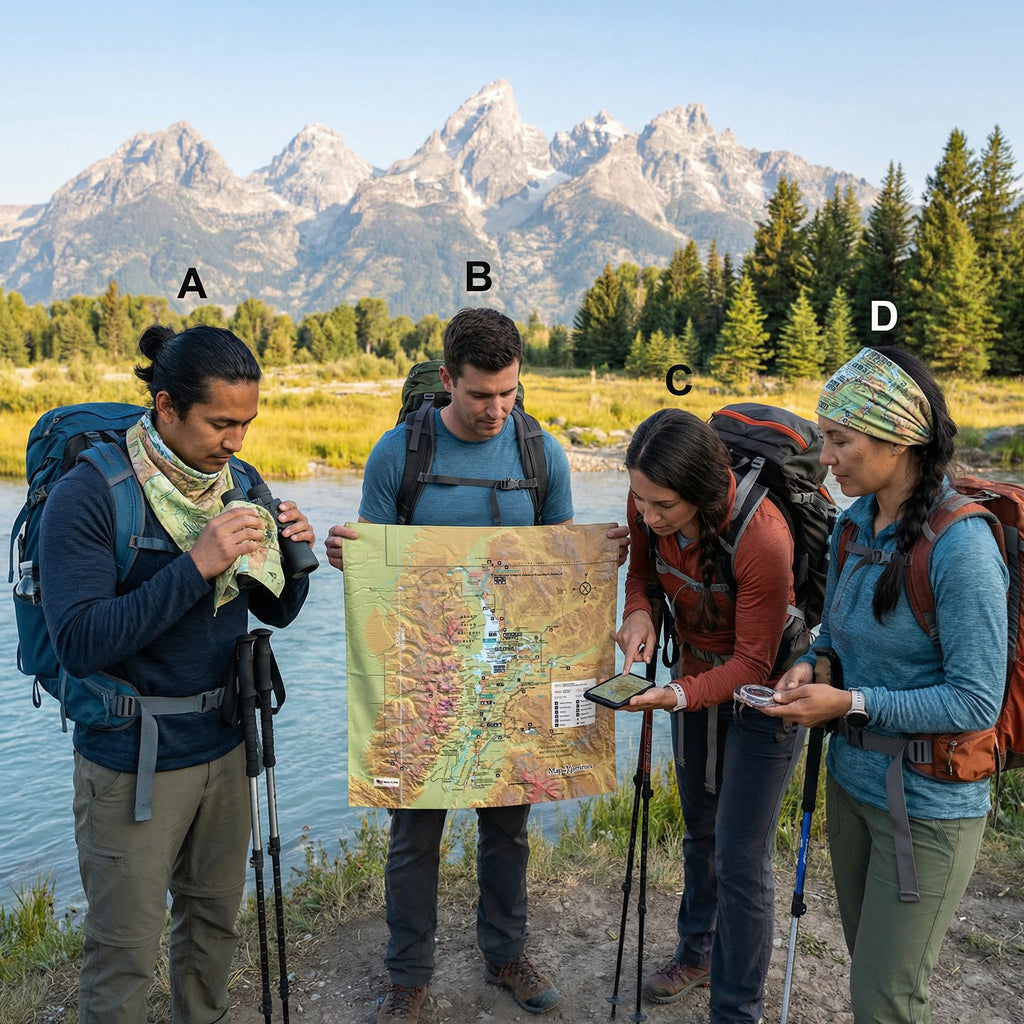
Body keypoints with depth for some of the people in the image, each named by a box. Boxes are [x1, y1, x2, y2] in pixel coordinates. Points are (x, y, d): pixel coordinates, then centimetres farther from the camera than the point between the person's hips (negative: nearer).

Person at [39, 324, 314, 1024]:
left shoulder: (240, 485, 0)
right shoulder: (88, 495, -17)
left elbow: (276, 613, 6)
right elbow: (79, 642, -25)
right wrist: (195, 566, -31)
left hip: (224, 748, 6)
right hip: (132, 763, -5)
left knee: (215, 916, 22)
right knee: (126, 950, 9)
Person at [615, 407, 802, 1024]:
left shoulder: (762, 538, -36)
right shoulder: (648, 509, -19)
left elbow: (753, 662, -27)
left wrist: (679, 695, -41)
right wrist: (638, 611, -19)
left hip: (763, 693, -6)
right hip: (695, 677, 6)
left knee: (740, 858, -1)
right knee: (701, 828, 24)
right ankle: (699, 951, 48)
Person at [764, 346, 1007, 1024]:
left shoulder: (961, 546, -24)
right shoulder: (854, 524, 0)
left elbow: (976, 702, -22)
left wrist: (850, 704, -23)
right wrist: (813, 664, -6)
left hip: (929, 807, -7)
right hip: (852, 782, 7)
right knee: (869, 968, 25)